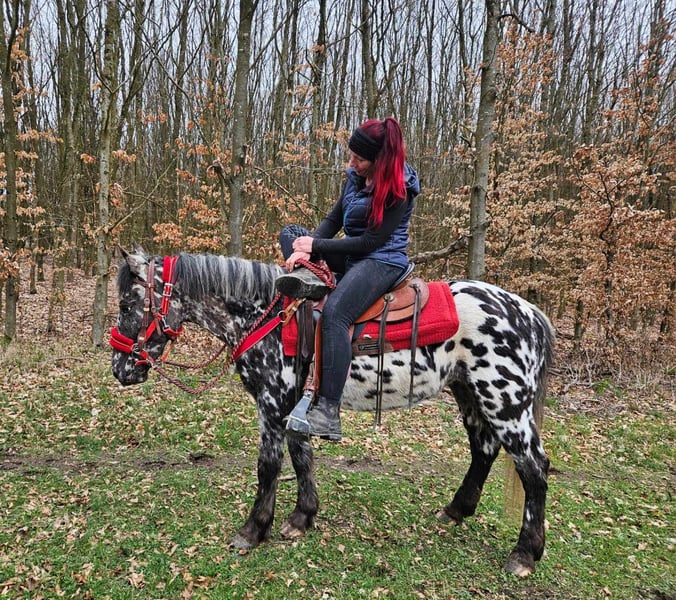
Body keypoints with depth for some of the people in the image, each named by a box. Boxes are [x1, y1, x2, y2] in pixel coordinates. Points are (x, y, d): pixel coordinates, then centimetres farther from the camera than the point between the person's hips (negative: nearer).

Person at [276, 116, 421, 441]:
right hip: (350, 255, 9)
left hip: (383, 261, -9)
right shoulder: (356, 176, 7)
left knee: (335, 312, -35)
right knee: (290, 233, 12)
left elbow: (371, 241, -19)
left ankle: (328, 414, -37)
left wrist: (315, 246, -16)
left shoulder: (399, 189, -17)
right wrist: (306, 249, -11)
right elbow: (334, 220, 8)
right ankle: (307, 277, -21)